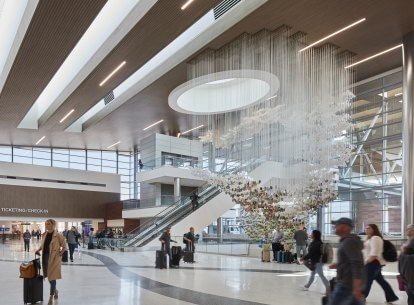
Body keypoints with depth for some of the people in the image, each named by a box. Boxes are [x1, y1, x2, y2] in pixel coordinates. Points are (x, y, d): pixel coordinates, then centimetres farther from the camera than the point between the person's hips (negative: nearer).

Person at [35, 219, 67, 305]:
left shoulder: (58, 236, -10)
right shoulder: (44, 235, 7)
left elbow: (64, 247, -5)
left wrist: (60, 254, -12)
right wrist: (39, 250, 3)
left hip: (54, 258, -6)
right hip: (45, 257, 6)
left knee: (52, 277, -4)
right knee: (48, 276, 14)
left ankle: (51, 297, 5)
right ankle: (55, 290, 38)